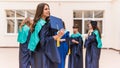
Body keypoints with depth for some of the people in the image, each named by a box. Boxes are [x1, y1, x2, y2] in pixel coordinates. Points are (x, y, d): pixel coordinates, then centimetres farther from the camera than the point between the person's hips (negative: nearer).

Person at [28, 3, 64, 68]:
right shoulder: (43, 24, -16)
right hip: (43, 54, -10)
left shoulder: (45, 23, 14)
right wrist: (57, 36, -27)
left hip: (42, 53, 10)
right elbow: (43, 40, -23)